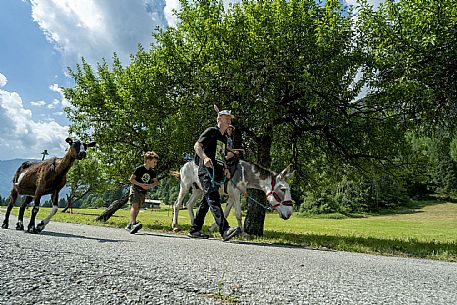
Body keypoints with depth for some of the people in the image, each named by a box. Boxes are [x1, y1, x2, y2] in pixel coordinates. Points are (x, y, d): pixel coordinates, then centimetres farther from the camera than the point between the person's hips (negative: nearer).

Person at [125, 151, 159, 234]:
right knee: (134, 205, -22)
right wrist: (141, 184, -20)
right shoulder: (139, 169, -12)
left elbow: (156, 182, 12)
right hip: (135, 189, -6)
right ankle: (133, 224, -36)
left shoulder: (152, 172, 6)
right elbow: (131, 179, -11)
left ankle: (129, 226, 16)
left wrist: (150, 185, -9)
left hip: (143, 192, 6)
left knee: (137, 209, 7)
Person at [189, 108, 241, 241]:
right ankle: (225, 230, -23)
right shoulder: (211, 131, 1)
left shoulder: (224, 138, 26)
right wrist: (205, 157, -29)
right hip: (206, 171, -9)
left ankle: (194, 230, 20)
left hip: (216, 174, 9)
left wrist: (225, 168, 12)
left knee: (206, 202, 11)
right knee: (214, 200, -16)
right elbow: (197, 145, -10)